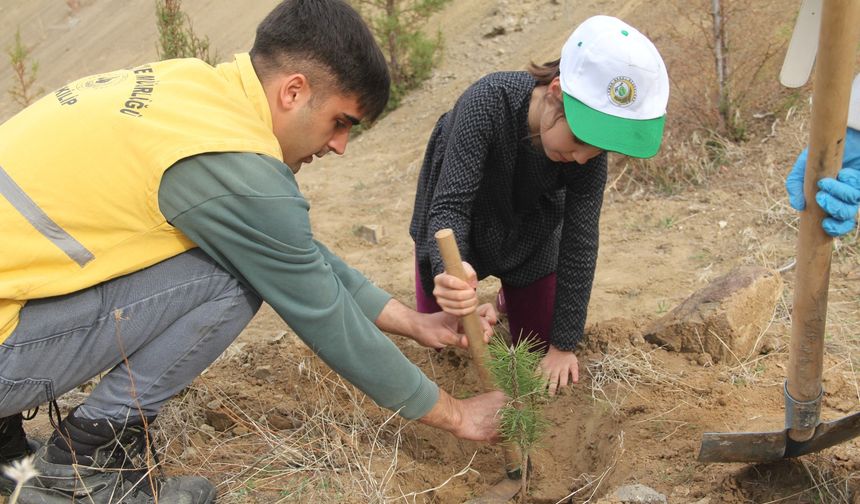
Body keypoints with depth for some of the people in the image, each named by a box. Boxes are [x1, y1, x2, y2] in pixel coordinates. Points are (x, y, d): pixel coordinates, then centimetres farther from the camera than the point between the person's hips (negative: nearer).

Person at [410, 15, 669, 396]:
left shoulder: (590, 150, -28)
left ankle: (512, 293, 37)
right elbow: (450, 205, -37)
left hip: (529, 229, 2)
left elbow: (579, 243, -21)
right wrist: (447, 271, -58)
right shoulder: (489, 102, -39)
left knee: (538, 341, 9)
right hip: (457, 225, -2)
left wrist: (563, 344, -19)